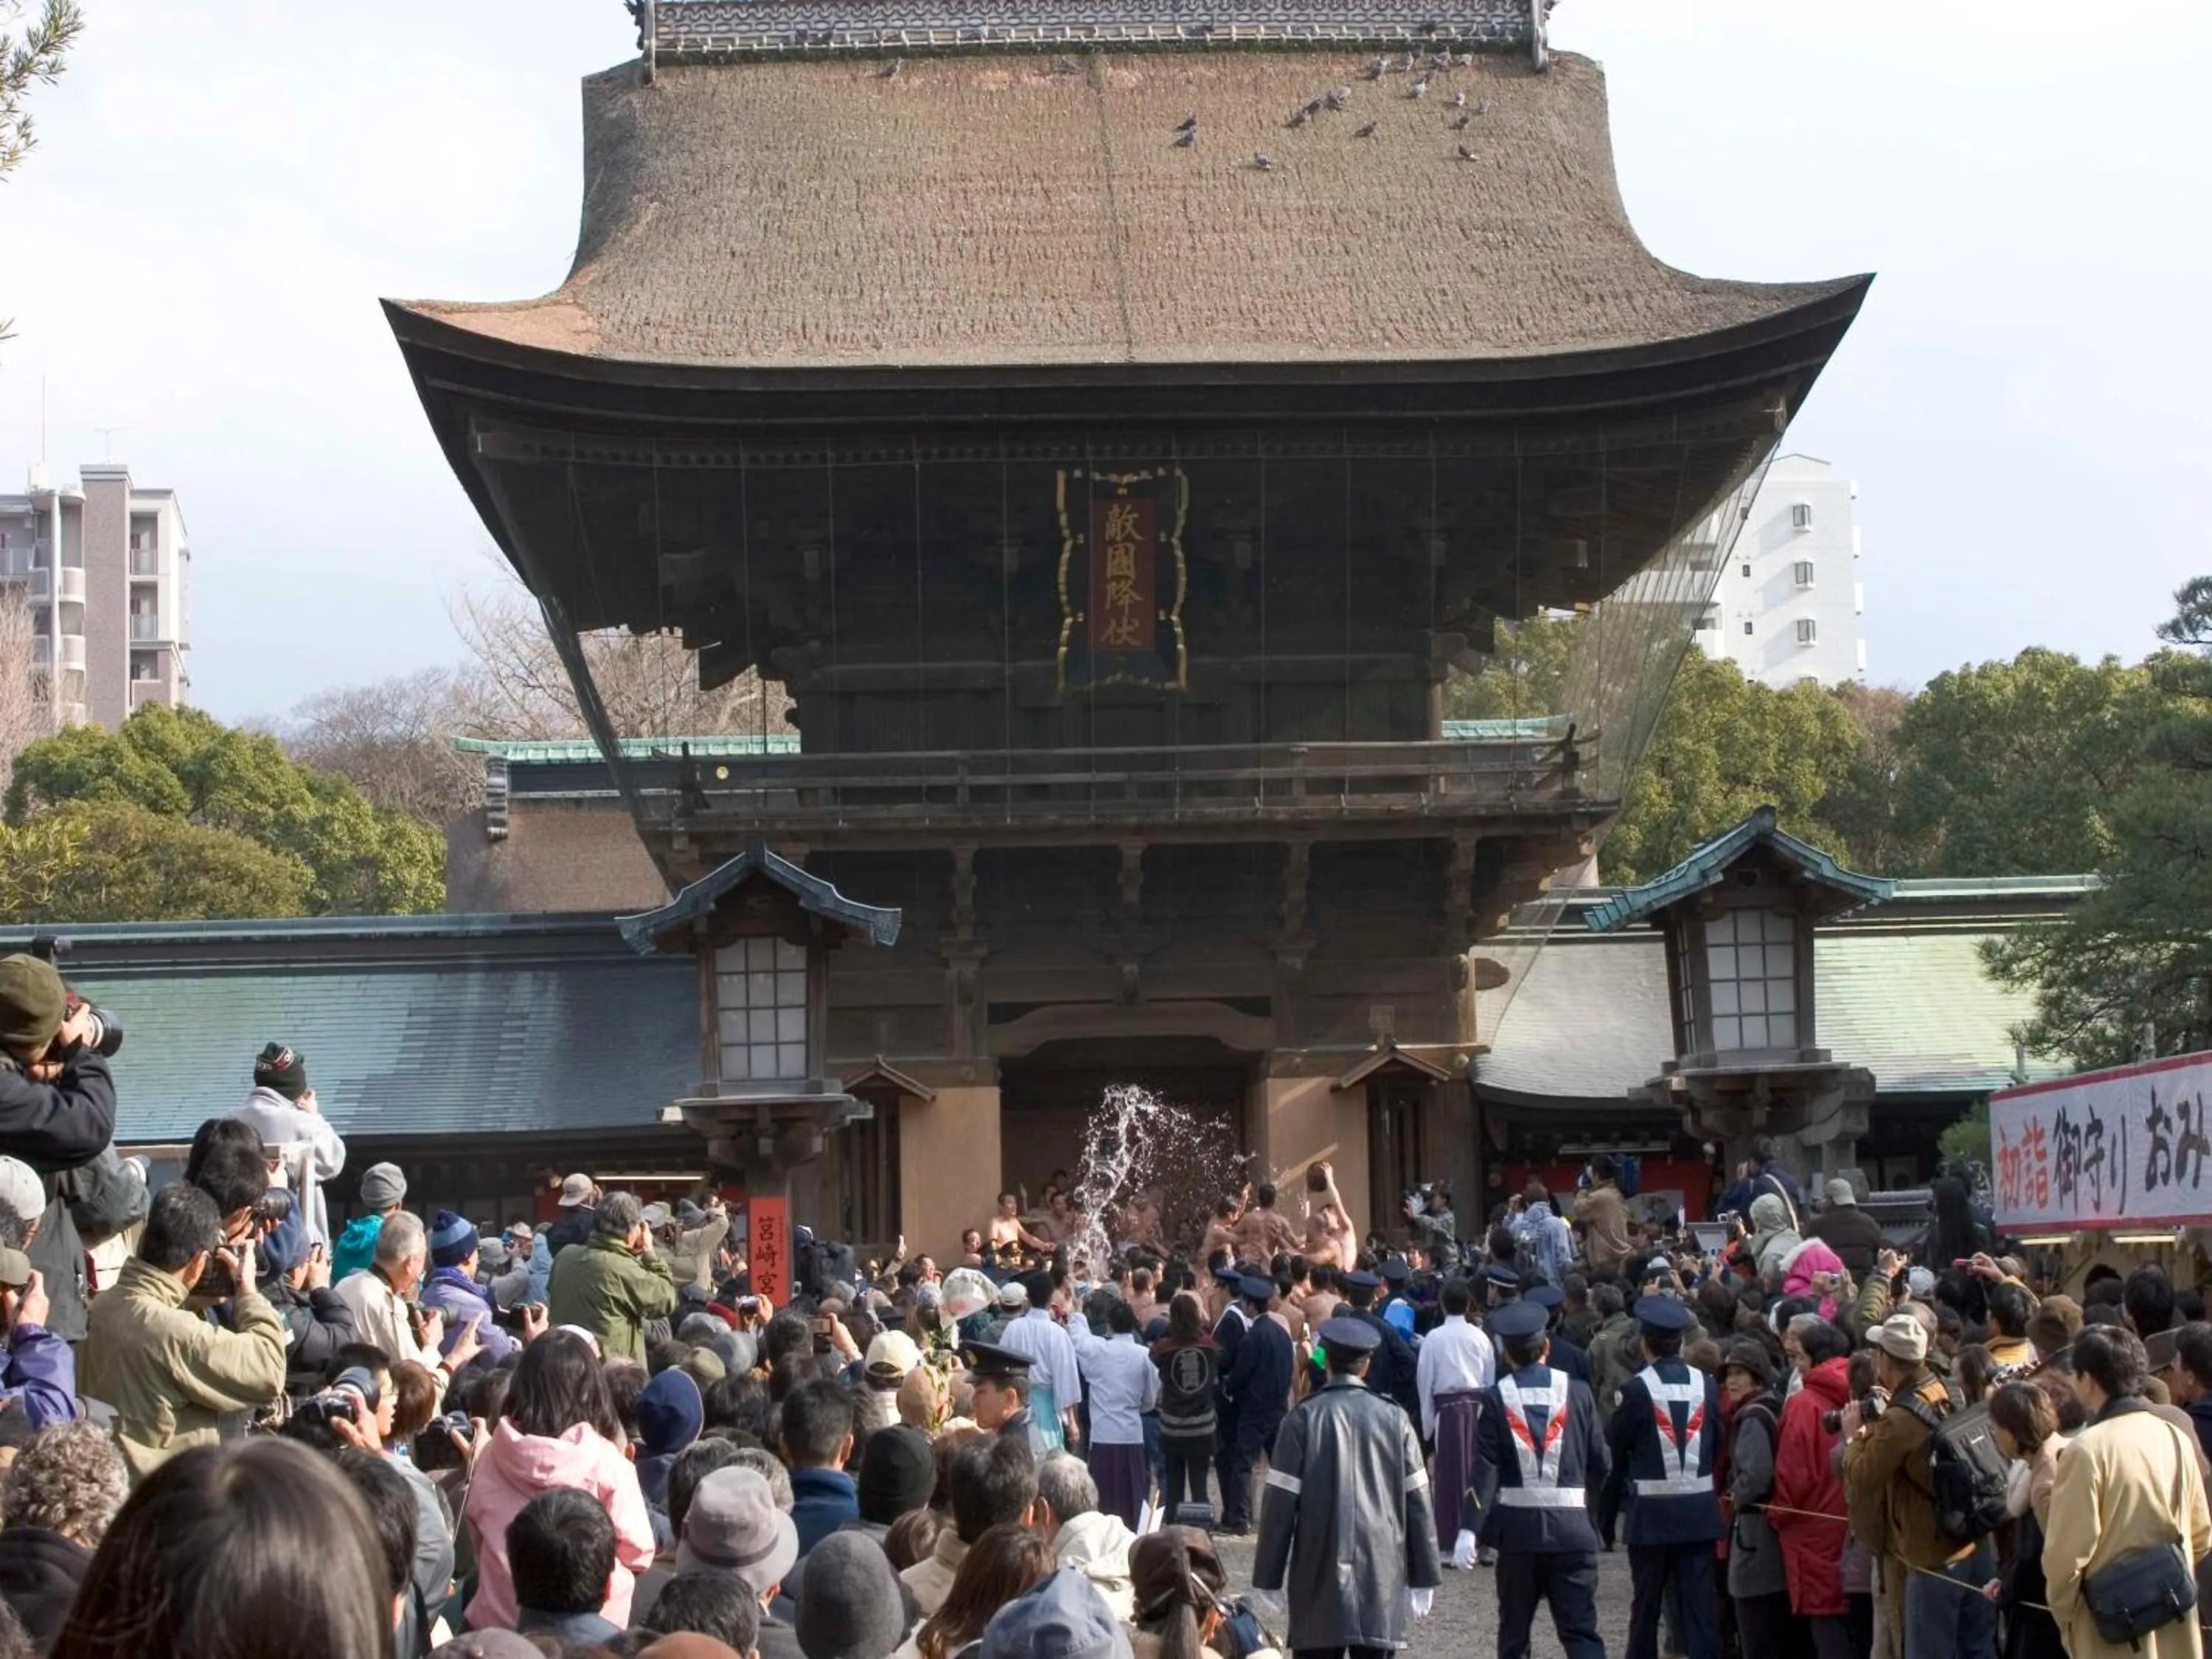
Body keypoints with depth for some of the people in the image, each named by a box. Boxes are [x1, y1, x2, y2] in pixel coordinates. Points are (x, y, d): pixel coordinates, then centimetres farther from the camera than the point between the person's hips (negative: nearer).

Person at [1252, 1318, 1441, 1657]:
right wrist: (1424, 1578, 8)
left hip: (1319, 1579, -1)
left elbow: (1279, 1502, -5)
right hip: (1382, 1578, 2)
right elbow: (1417, 1501, 2)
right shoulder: (1394, 1419, 1)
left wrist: (1268, 1577, 1)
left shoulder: (1304, 1419, -5)